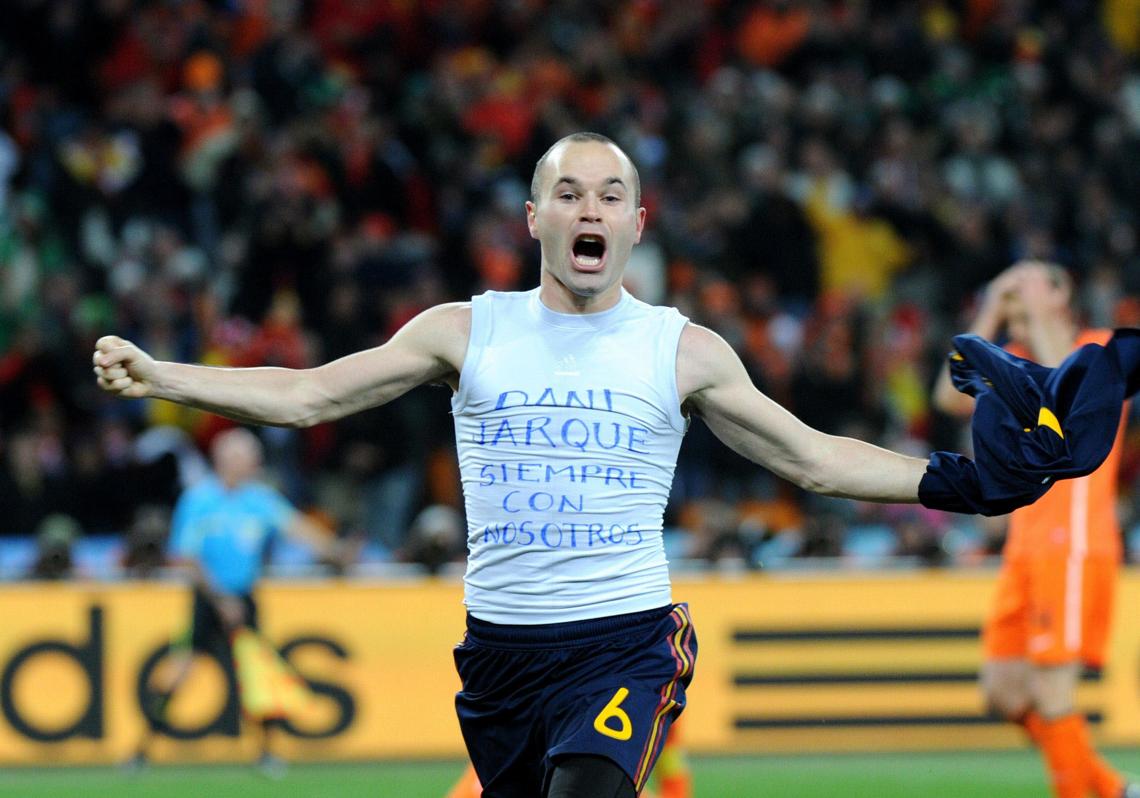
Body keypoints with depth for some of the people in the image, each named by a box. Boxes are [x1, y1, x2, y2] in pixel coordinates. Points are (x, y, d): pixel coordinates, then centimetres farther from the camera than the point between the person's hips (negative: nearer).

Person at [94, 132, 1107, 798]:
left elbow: (813, 458, 9)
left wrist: (959, 480, 0)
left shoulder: (683, 350, 4)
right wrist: (155, 377, -2)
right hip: (499, 648, 3)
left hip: (625, 644, -3)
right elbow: (305, 395, 7)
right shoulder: (467, 331, 6)